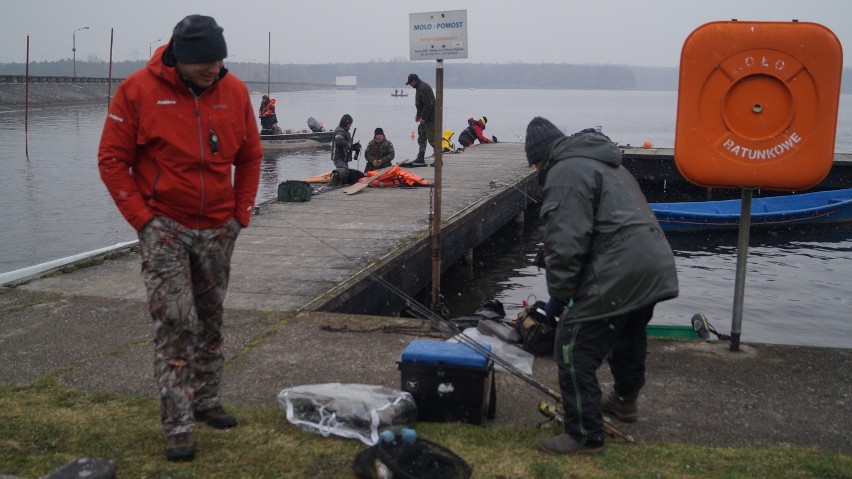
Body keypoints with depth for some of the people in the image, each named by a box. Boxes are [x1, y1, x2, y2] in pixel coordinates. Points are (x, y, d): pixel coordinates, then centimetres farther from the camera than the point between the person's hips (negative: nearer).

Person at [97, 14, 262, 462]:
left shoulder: (234, 91, -1)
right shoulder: (138, 90, -11)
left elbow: (250, 156, 10)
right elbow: (112, 159, -7)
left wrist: (242, 212, 4)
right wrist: (142, 217, -11)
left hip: (218, 228, 4)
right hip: (164, 227, -4)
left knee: (210, 319, 14)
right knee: (175, 324, -7)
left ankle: (206, 399, 31)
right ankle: (178, 427, -1)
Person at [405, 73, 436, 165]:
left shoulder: (424, 88, -17)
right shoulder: (419, 87, 16)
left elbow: (428, 105, -23)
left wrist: (423, 117, -21)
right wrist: (418, 115, 21)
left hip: (429, 118, -11)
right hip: (424, 118, 11)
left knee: (432, 139, -8)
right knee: (421, 138, 14)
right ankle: (420, 158, 20)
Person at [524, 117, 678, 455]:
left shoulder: (565, 174, -9)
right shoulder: (602, 163, 24)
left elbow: (567, 244, -19)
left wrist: (558, 295, -9)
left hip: (619, 275, -10)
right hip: (656, 266, 11)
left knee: (574, 352, -2)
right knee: (629, 339, 30)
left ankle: (585, 434, 6)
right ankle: (625, 401, 51)